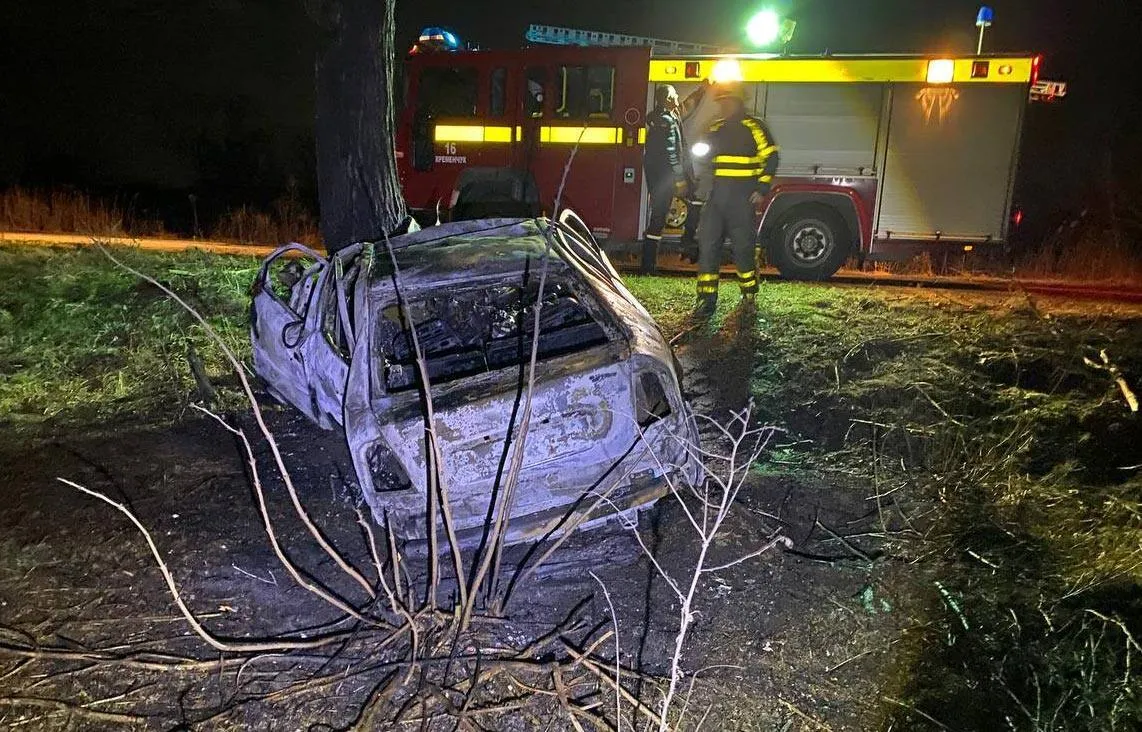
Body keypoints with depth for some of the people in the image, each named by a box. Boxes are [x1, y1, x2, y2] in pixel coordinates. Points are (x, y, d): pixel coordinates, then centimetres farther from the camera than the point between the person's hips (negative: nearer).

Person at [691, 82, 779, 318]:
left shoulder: (753, 127, -2)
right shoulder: (715, 129, 15)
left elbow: (770, 157, -4)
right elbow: (702, 156, 25)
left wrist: (762, 189, -10)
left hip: (742, 197, -5)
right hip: (717, 195, 5)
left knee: (742, 246, 1)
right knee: (708, 244, -4)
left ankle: (749, 296, 18)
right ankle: (707, 300, -1)